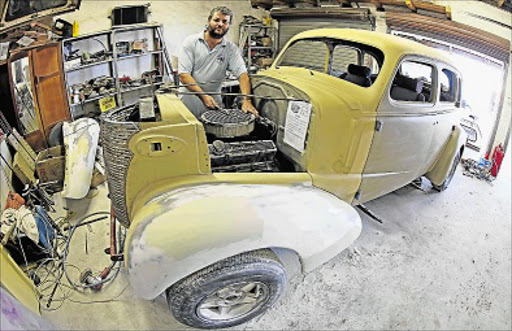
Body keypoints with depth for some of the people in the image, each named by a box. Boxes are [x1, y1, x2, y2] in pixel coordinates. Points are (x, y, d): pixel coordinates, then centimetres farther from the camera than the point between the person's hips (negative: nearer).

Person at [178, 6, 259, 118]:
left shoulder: (231, 49, 3)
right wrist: (204, 95, -19)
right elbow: (183, 75, -9)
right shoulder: (191, 42, -2)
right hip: (190, 96, -2)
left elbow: (242, 74, -7)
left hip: (214, 100, 2)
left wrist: (246, 100, -24)